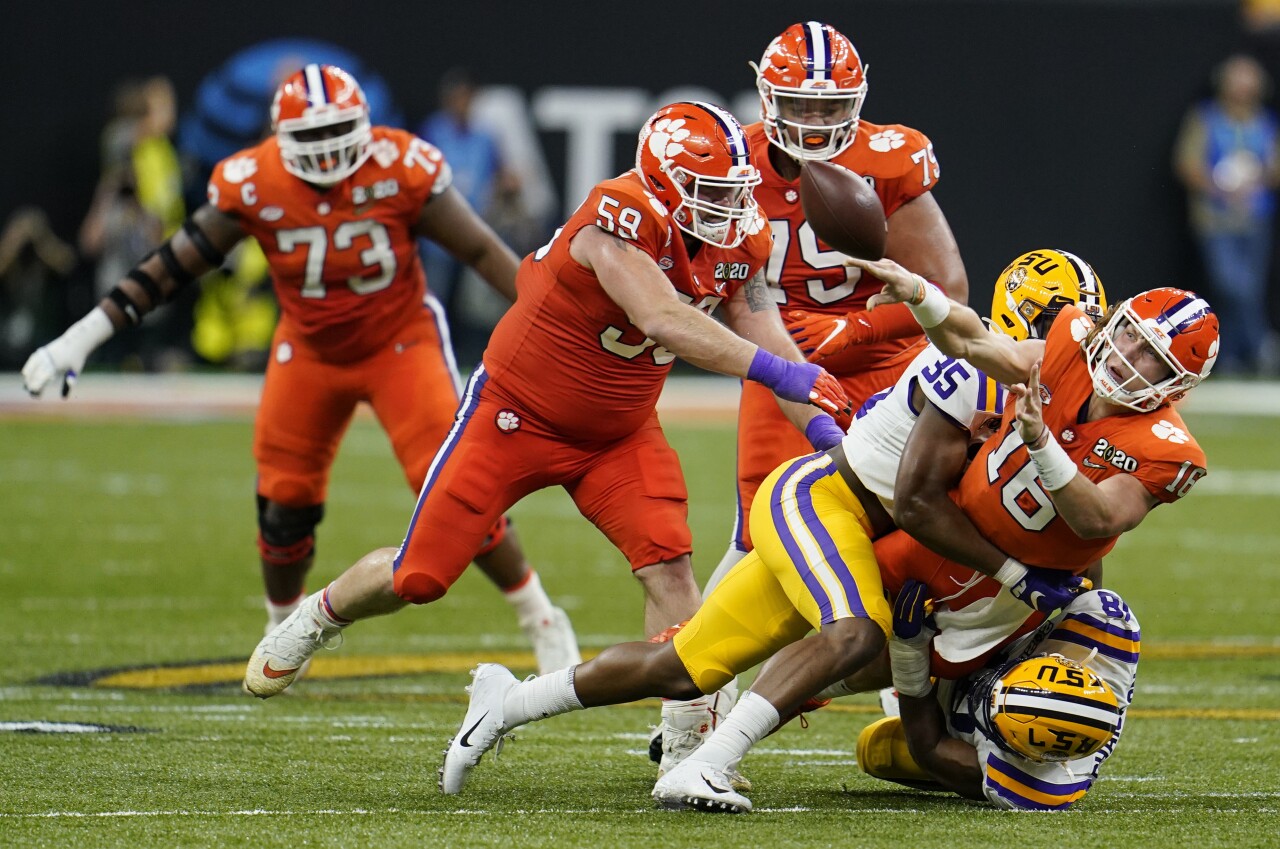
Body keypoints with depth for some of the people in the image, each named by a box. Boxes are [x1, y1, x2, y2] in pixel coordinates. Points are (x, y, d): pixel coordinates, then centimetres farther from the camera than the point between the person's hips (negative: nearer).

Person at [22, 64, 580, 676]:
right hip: (310, 352, 2)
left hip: (400, 343, -2)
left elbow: (481, 250, -13)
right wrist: (81, 338, -11)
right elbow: (175, 264, -10)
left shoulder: (401, 170, -23)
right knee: (284, 503, 3)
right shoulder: (253, 186, -19)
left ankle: (542, 622, 3)